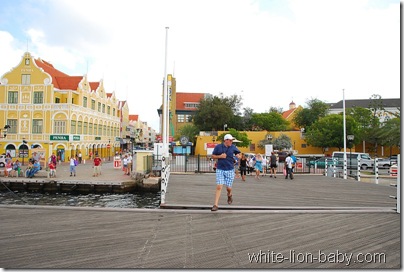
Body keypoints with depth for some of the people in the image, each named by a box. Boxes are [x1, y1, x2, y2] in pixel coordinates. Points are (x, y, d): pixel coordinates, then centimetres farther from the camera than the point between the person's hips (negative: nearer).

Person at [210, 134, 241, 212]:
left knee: (228, 188, 6)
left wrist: (238, 155, -10)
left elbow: (238, 153, 14)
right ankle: (216, 205, 0)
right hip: (220, 170, -1)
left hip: (230, 170, 1)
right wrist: (220, 156, -13)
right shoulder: (218, 147, -2)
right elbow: (213, 156, 5)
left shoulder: (233, 147, 2)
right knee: (219, 187, -8)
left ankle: (230, 195, 43)